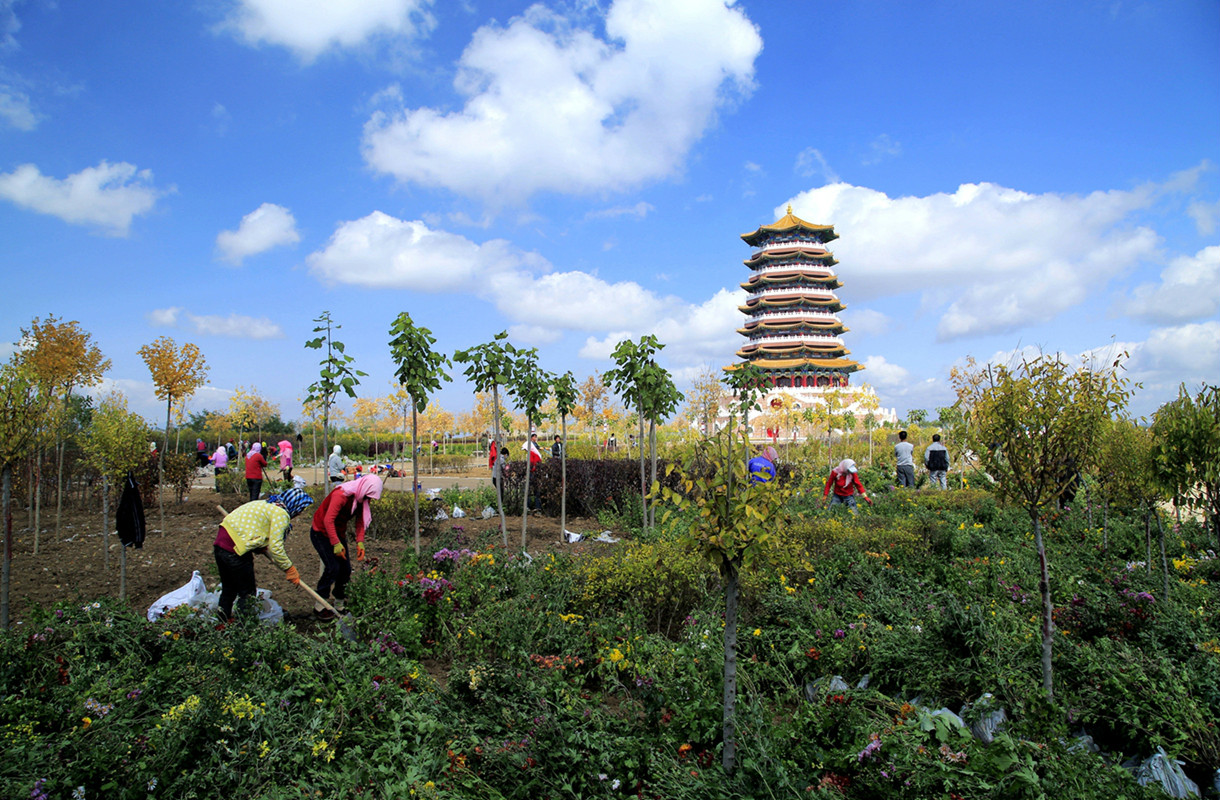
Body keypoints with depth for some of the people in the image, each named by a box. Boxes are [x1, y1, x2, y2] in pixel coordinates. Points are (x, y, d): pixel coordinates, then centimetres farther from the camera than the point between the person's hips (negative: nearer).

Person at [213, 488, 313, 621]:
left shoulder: (267, 504, 20)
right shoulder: (281, 513, -10)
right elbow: (275, 547, -14)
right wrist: (290, 569, -4)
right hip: (234, 550, -9)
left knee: (228, 590, 22)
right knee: (247, 594, 4)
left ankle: (222, 624, 30)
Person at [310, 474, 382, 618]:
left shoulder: (361, 498, -4)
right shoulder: (341, 495, -29)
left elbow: (360, 521, 0)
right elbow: (328, 520, -31)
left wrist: (360, 542, -13)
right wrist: (336, 544, -32)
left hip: (339, 532, 8)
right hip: (321, 532, -8)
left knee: (345, 568, 3)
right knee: (332, 567, -16)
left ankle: (339, 604, 16)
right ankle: (319, 607, -4)